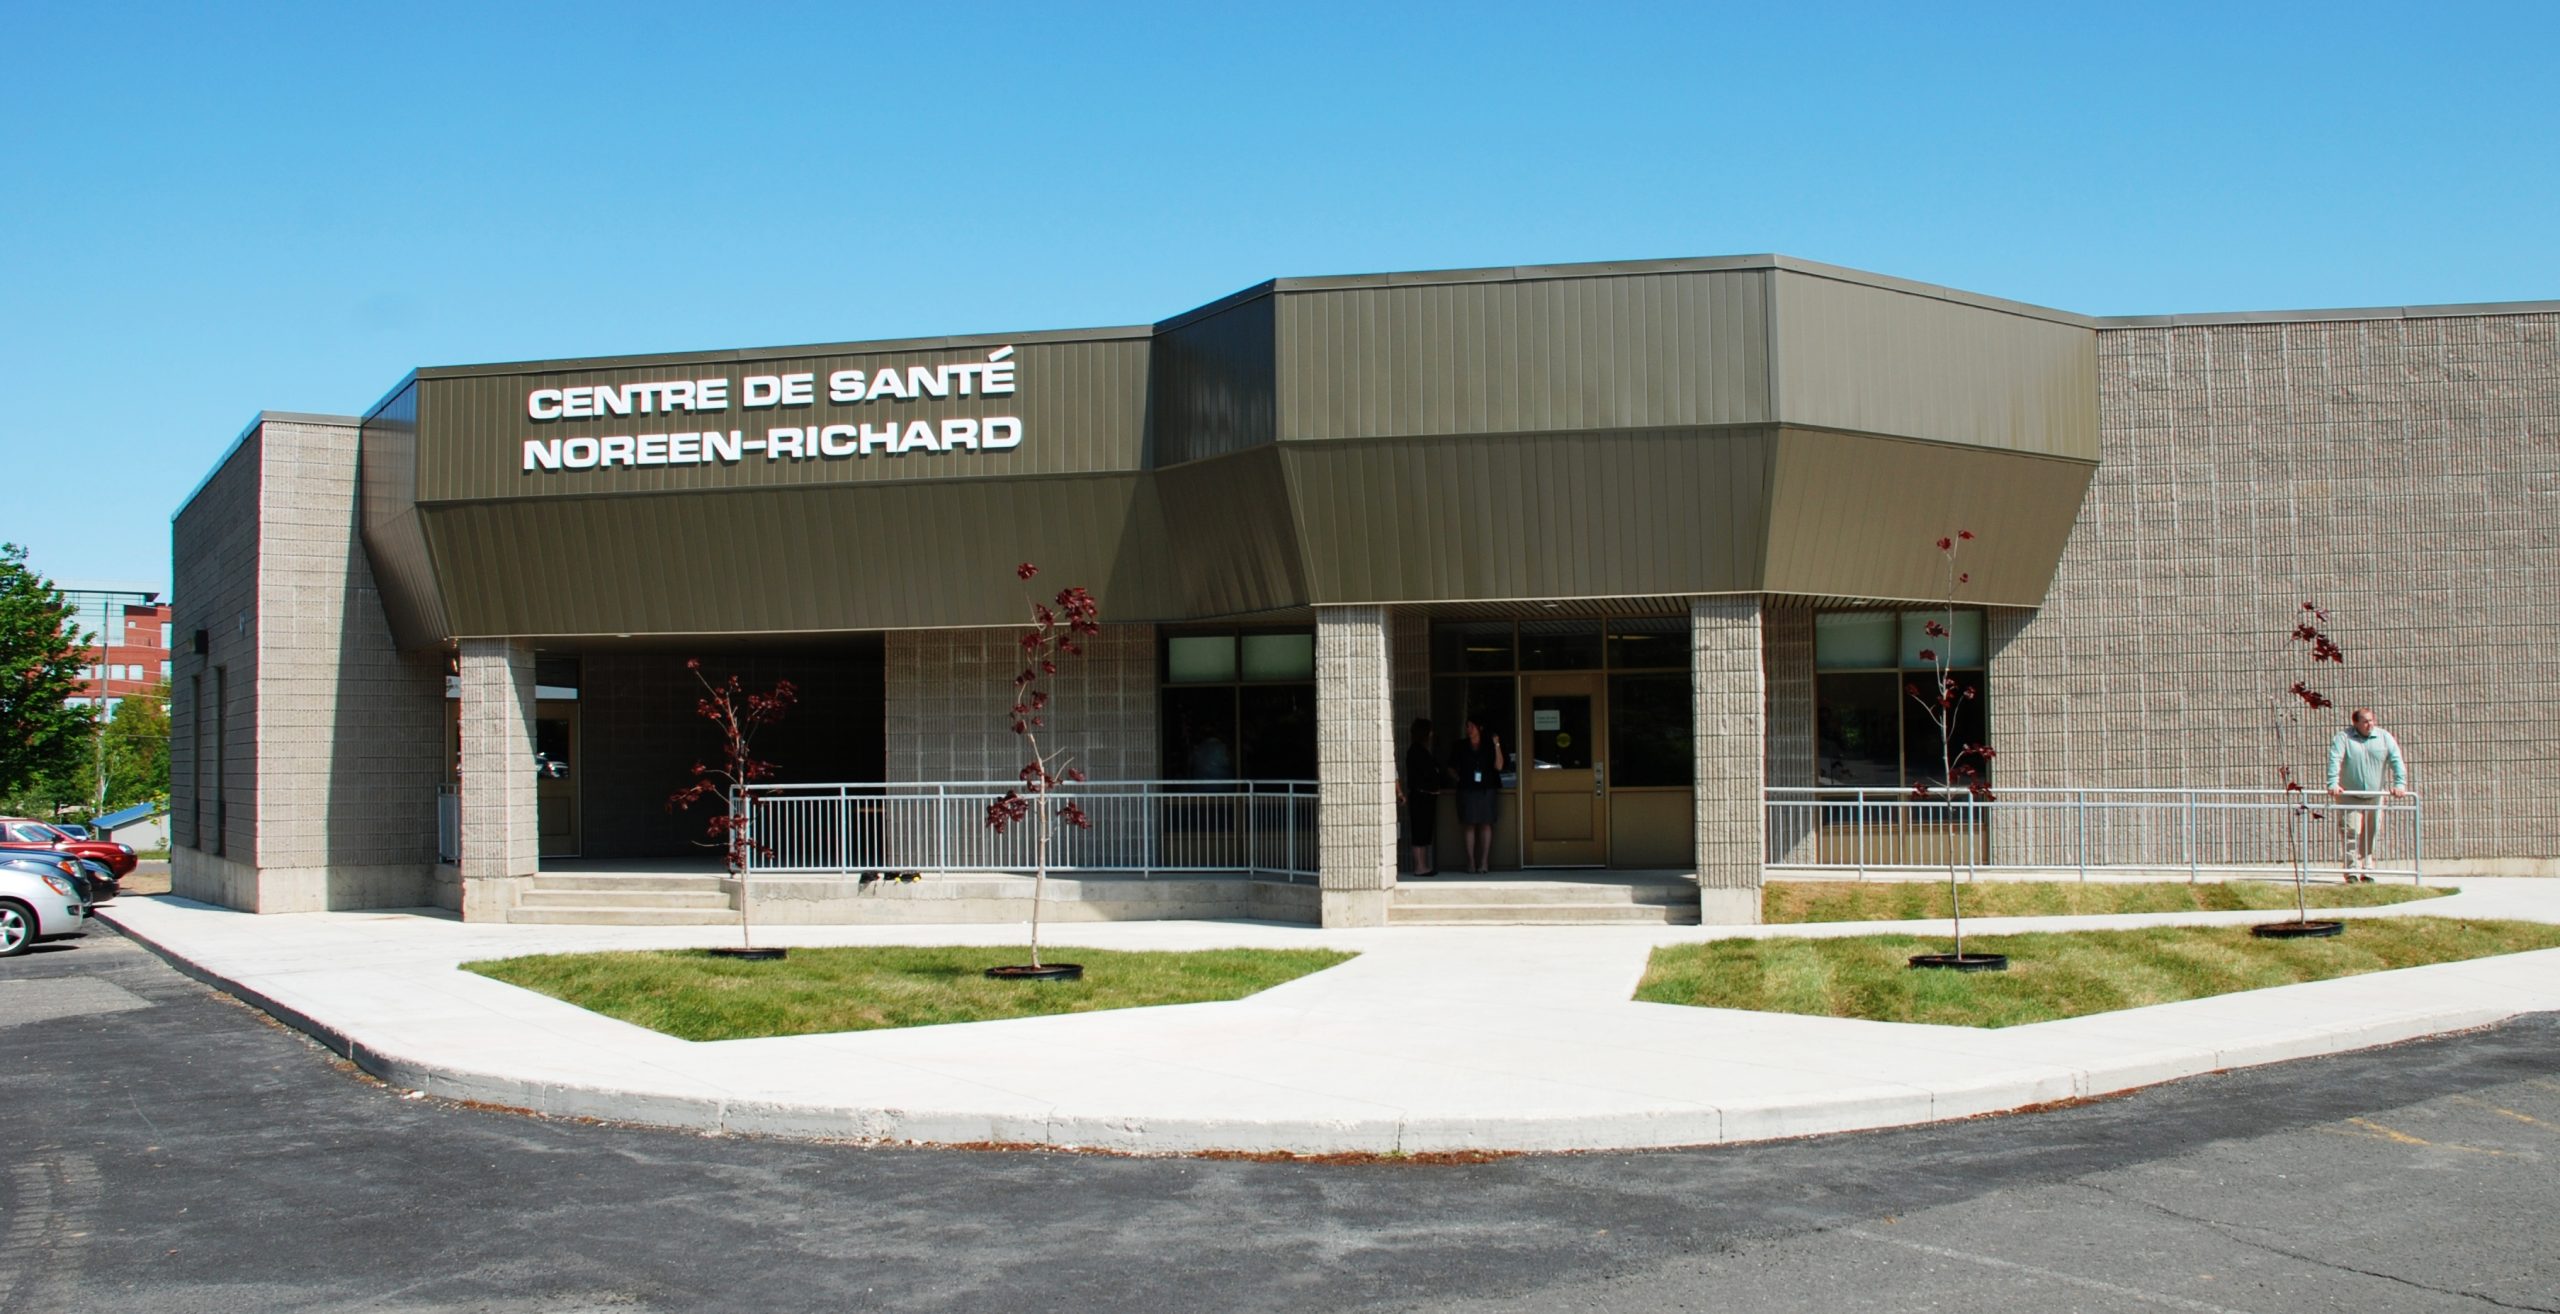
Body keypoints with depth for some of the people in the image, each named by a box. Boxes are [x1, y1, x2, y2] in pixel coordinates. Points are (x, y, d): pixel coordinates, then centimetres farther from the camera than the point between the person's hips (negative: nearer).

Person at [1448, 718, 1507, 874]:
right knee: (1469, 826, -3)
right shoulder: (1461, 748, 7)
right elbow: (1451, 768, 16)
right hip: (1467, 790, 1)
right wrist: (1461, 779, 4)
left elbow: (1499, 766, -7)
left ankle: (1484, 861, 2)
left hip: (1486, 790, -1)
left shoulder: (1488, 746, 3)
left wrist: (1497, 746, -12)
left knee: (1486, 825, -2)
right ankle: (1471, 862, 0)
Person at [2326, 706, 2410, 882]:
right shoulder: (2344, 738, -5)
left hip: (2374, 796, 3)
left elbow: (2397, 761, -2)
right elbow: (2334, 760, -17)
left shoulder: (2384, 737, 4)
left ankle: (2367, 872, 12)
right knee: (2350, 834, -10)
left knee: (2370, 835, 5)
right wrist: (2333, 783, -30)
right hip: (2349, 796, -3)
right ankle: (2352, 873, -9)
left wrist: (2400, 784, -15)